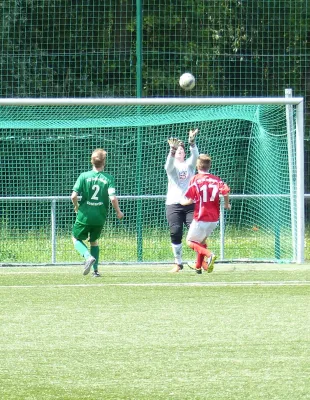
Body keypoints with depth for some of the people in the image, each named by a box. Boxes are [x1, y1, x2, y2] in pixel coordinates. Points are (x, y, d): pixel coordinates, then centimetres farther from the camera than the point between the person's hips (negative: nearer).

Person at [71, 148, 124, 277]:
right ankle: (95, 270, 16)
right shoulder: (108, 178, -5)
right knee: (94, 241, 24)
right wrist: (118, 212, 3)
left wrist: (76, 206, 11)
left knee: (76, 238, 17)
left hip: (84, 215, -2)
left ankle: (88, 256, -11)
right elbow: (113, 198, -14)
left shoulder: (84, 176, -6)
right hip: (100, 216, 2)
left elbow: (74, 196, -11)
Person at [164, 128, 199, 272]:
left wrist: (192, 142, -29)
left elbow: (195, 155, -9)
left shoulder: (189, 164, 11)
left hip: (190, 204, 1)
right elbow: (169, 162, -17)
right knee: (175, 233, -3)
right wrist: (173, 150, -38)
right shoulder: (171, 166, 6)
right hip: (173, 204, -1)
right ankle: (178, 263, 8)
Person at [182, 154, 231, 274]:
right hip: (214, 218, 5)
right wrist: (226, 204, 5)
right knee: (202, 239, 26)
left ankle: (209, 255, -19)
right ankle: (198, 266, 30)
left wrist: (183, 202, 13)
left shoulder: (195, 179, -5)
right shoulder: (216, 179, 4)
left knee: (190, 241, 6)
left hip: (201, 218, -5)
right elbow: (226, 191, -13)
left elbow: (190, 200, -10)